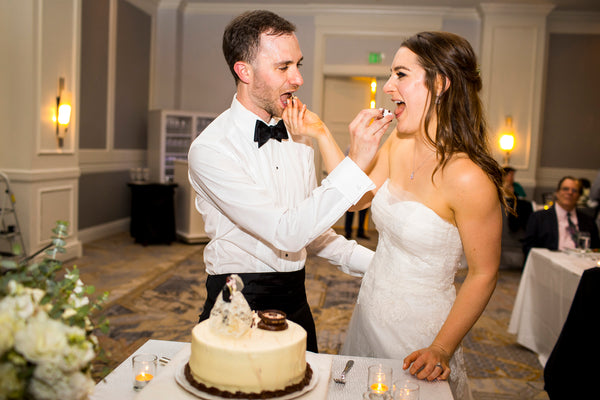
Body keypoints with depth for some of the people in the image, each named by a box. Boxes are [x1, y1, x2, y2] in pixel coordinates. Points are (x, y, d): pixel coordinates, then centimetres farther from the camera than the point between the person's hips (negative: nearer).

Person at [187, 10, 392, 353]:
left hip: (295, 297, 6)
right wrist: (355, 164, -26)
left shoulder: (299, 135, 5)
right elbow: (287, 233, -25)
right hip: (239, 300, -6)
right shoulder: (210, 150, -18)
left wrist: (374, 263, 0)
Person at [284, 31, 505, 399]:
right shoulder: (398, 145, -5)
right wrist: (321, 134, -3)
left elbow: (483, 274, -17)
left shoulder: (469, 179, -26)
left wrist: (441, 350, -17)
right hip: (371, 311, 7)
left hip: (418, 327, -7)